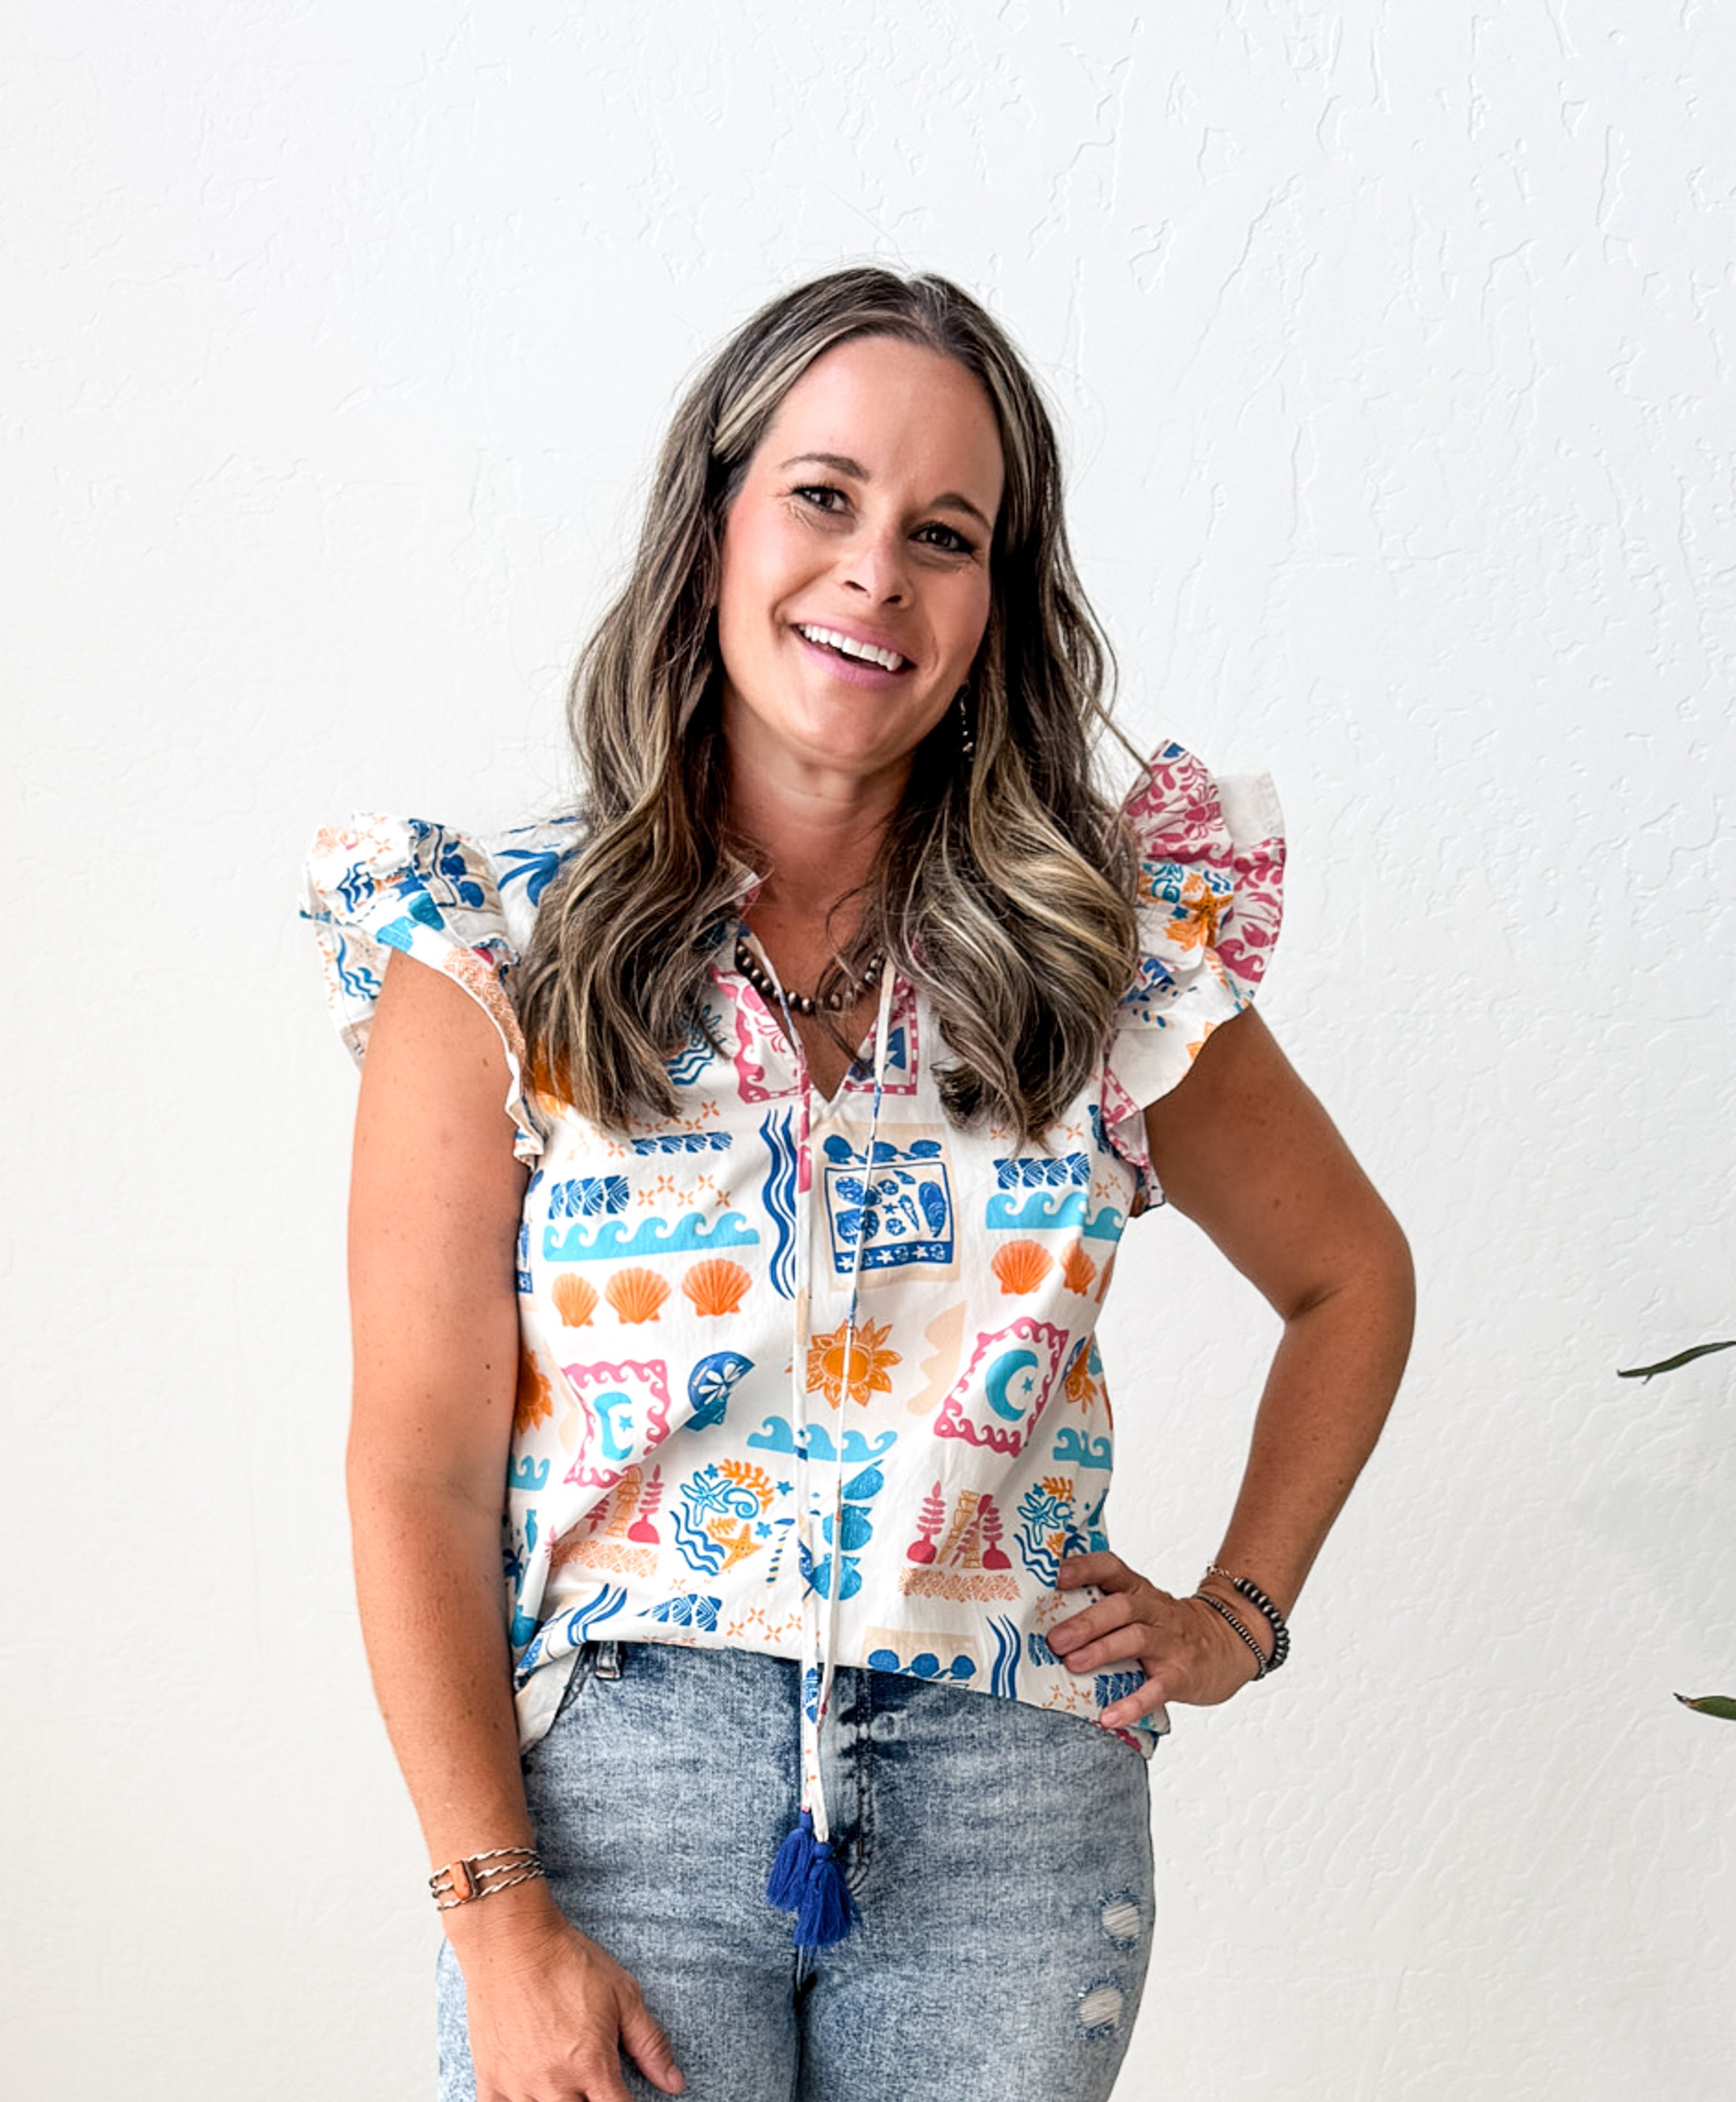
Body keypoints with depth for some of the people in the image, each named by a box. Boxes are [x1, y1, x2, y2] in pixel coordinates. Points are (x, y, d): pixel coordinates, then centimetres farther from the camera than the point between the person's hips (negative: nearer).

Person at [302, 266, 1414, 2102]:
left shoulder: (1110, 952, 3)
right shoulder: (500, 959, -3)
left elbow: (1351, 1277, 19)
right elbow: (420, 1473, -6)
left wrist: (1238, 1611, 8)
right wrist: (500, 1918, -12)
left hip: (1013, 1808, 2)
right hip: (612, 1786, -1)